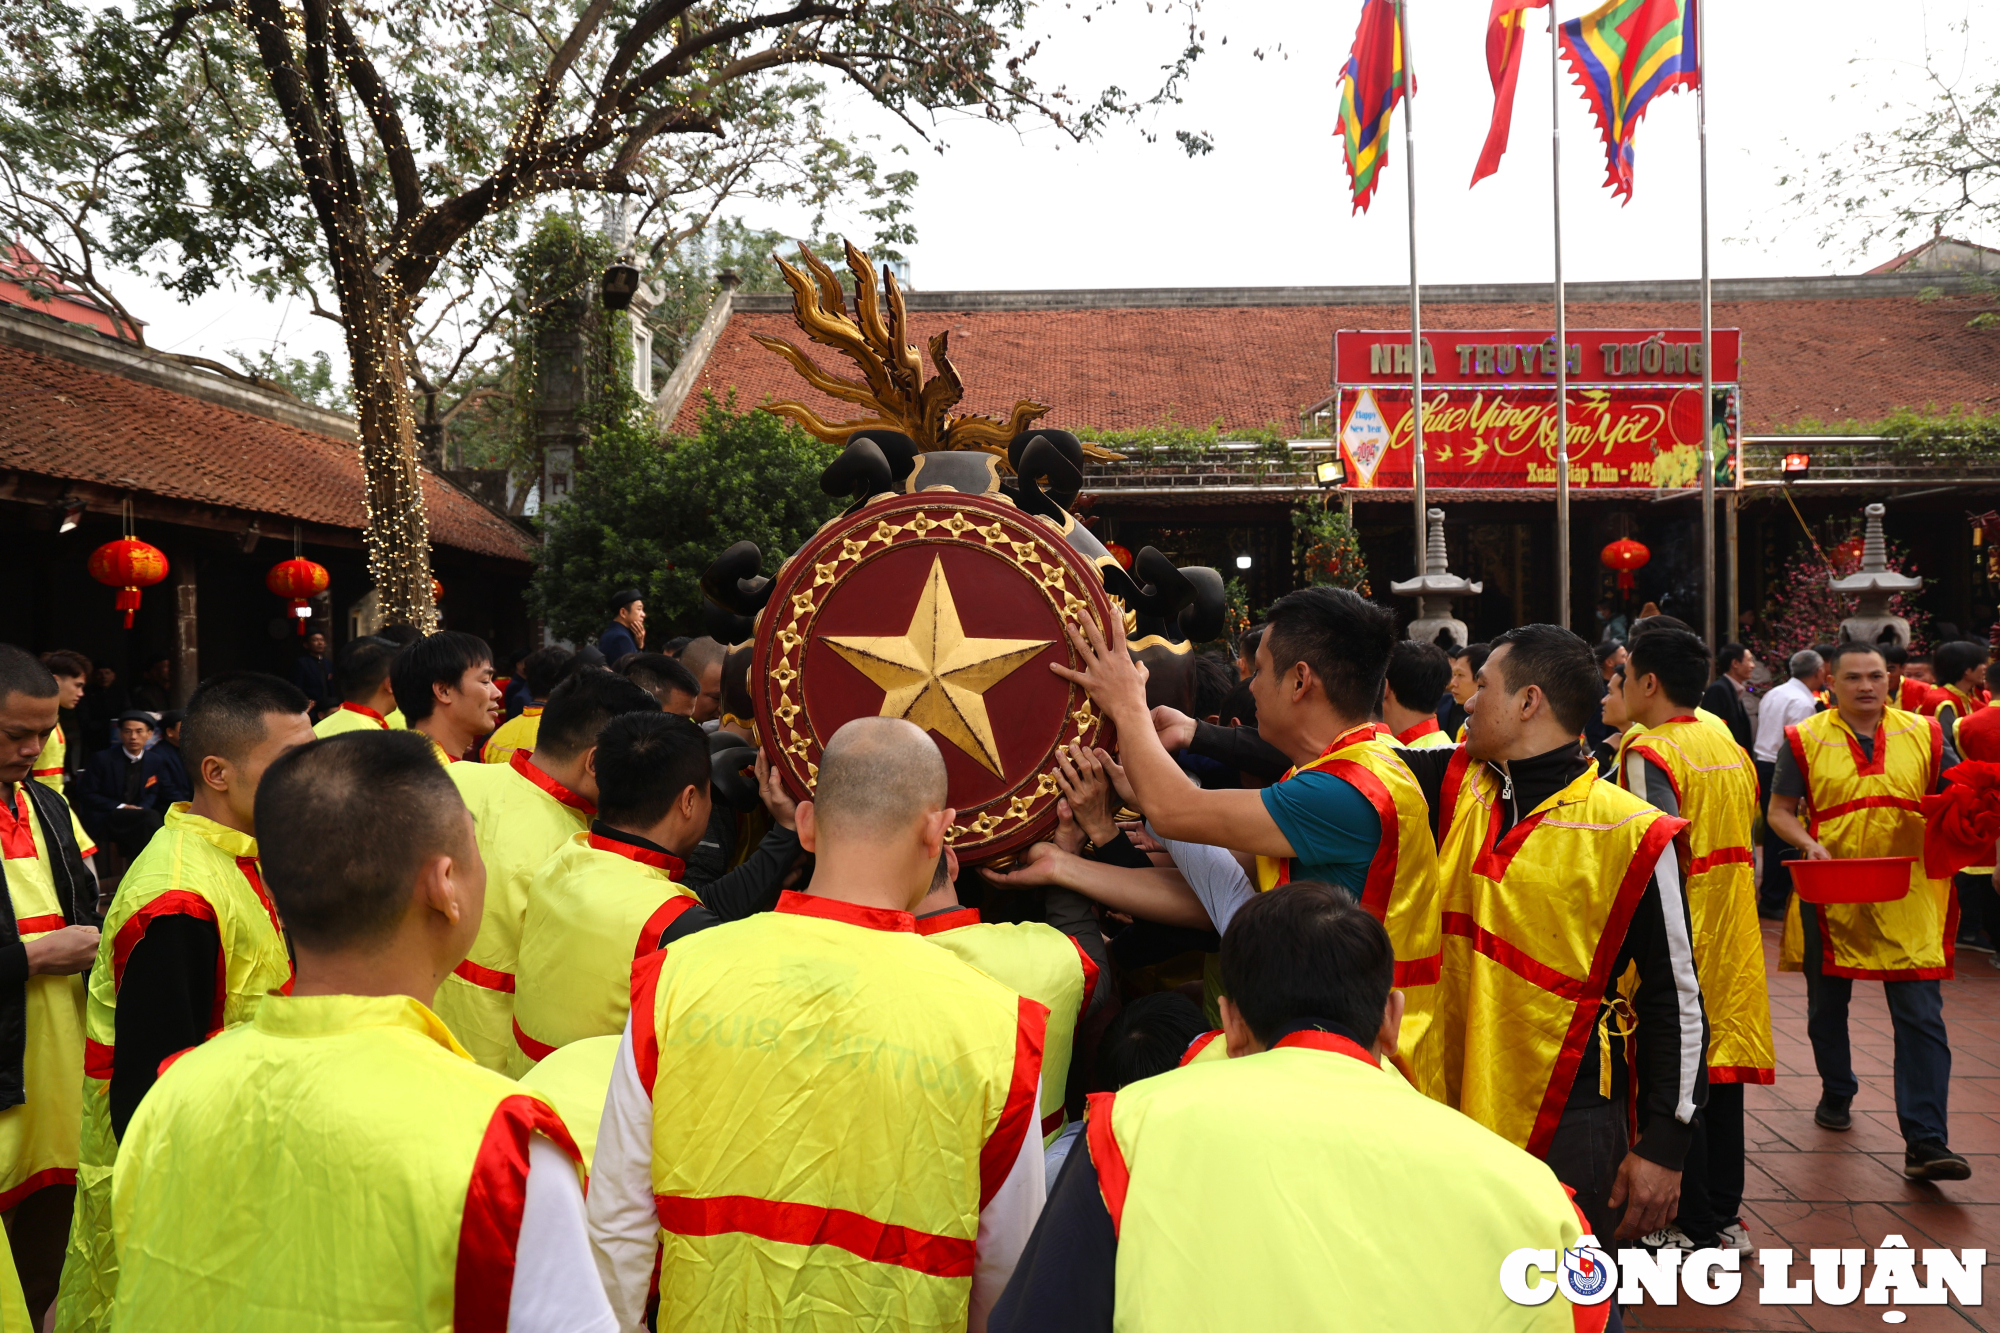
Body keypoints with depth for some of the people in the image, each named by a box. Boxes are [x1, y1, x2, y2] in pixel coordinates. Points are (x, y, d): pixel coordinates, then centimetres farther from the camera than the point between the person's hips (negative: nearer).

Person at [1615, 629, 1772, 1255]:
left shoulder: (1650, 754, -16)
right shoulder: (1729, 747, 10)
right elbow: (1747, 845, 14)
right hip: (1731, 939, 8)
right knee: (1721, 1071, 15)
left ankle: (1697, 1228, 11)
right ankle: (1725, 1215, 25)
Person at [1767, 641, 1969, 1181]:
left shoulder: (1923, 735, 5)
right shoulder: (1806, 740, 0)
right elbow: (1779, 811, 1)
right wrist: (1808, 844, -18)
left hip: (1907, 900, 0)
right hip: (1830, 899, 0)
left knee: (1921, 1018, -6)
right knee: (1827, 1008, 15)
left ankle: (1925, 1142, -4)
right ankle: (1836, 1095, 39)